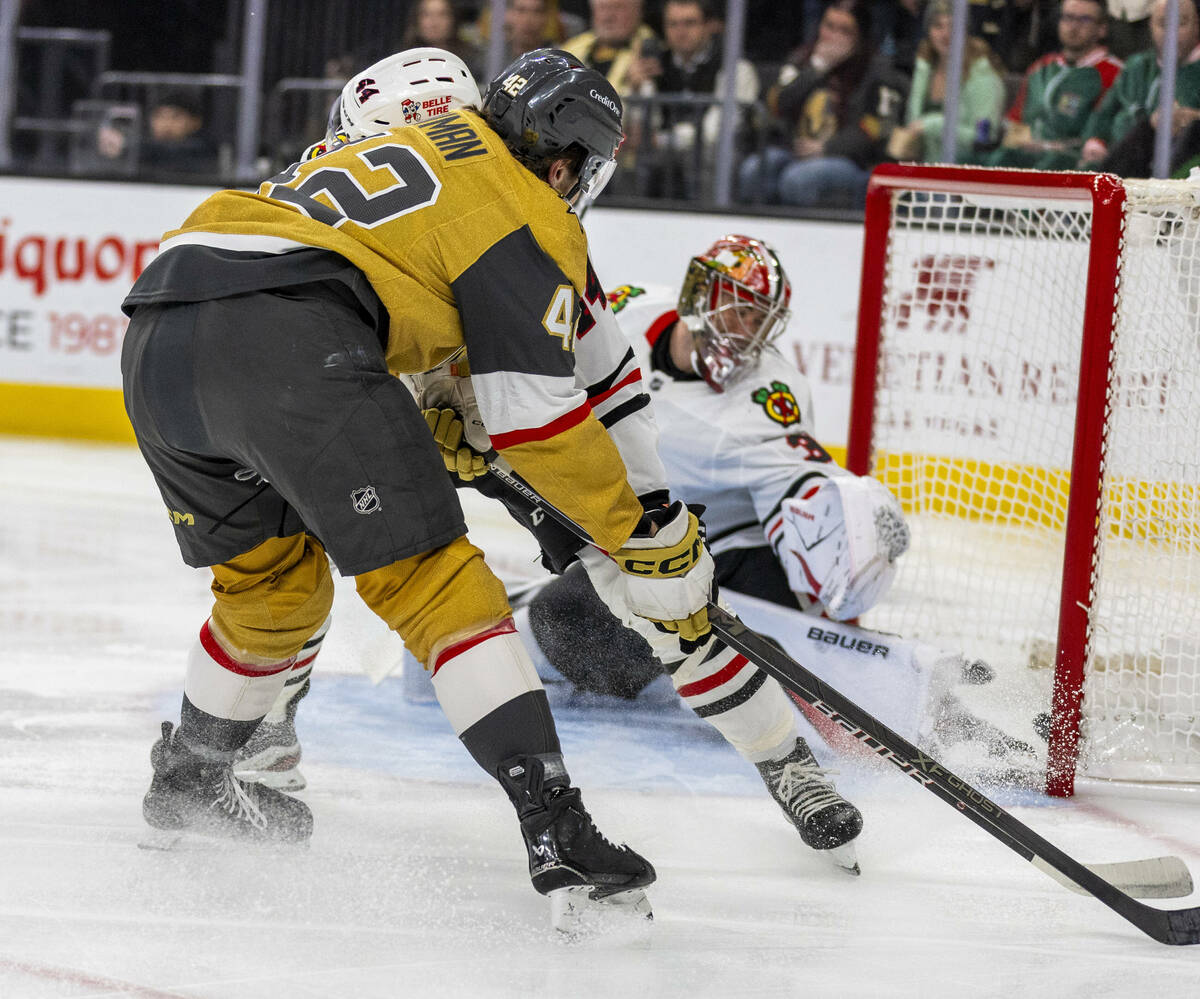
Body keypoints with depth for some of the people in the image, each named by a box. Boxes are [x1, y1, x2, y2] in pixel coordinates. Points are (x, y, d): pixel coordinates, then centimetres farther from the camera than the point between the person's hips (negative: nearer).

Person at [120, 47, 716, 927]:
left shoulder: (419, 148, 33)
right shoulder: (528, 217, 9)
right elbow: (534, 419, 2)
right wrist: (654, 539, 8)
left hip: (155, 340, 8)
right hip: (284, 339, -8)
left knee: (272, 585, 28)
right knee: (437, 584, -7)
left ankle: (187, 781, 45)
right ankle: (555, 828, -16)